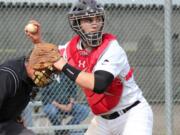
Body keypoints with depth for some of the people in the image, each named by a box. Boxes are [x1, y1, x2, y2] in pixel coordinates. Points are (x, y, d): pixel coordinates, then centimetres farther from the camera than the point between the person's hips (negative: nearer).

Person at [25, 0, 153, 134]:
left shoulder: (111, 49, -22)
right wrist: (38, 41, 0)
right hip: (104, 119, 7)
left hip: (133, 114, -7)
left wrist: (65, 67, -29)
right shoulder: (74, 46, -2)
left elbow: (99, 85, -38)